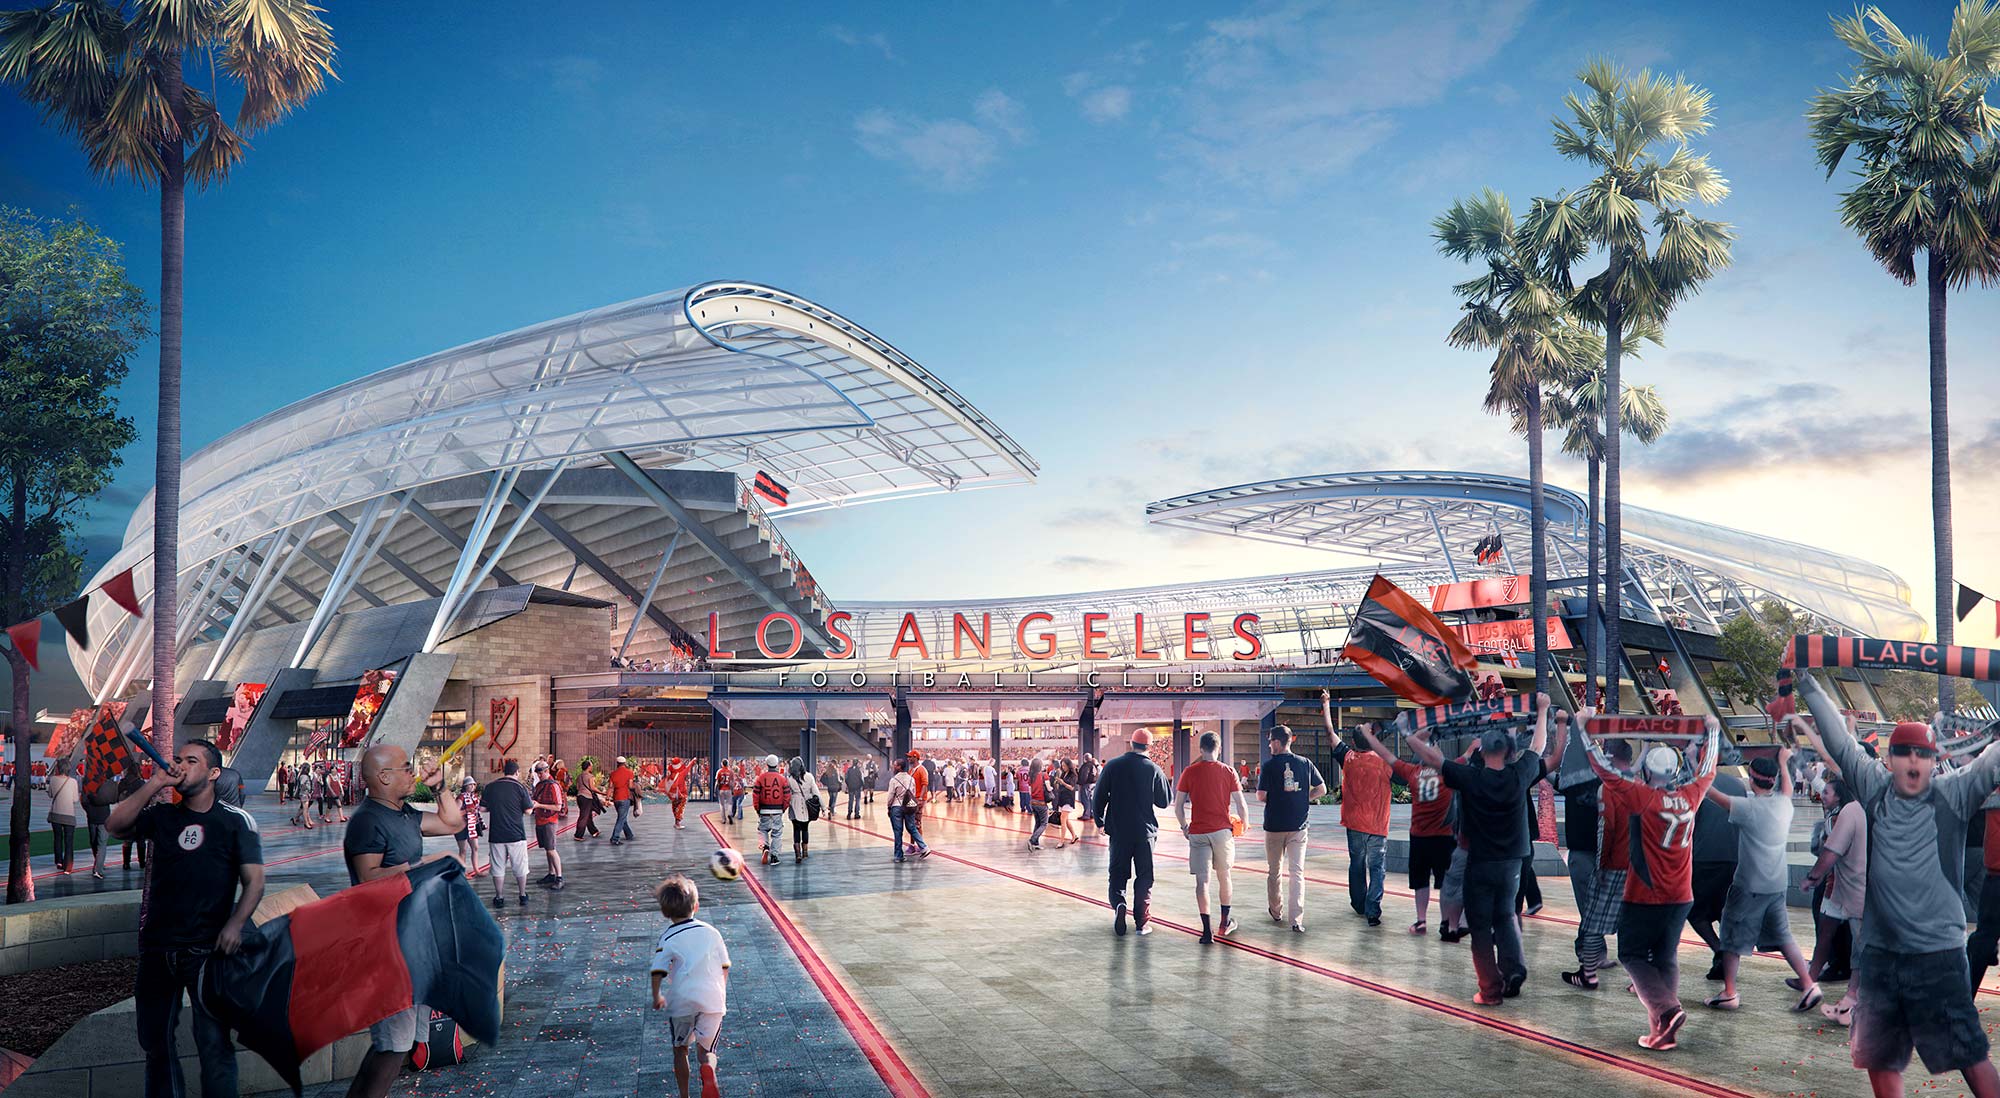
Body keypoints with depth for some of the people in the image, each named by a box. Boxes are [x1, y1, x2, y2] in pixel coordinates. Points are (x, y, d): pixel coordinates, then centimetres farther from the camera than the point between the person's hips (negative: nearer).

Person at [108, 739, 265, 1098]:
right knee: (154, 1038, 16)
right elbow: (115, 826, -8)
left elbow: (254, 882, -4)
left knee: (213, 1042, -3)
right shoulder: (162, 815, 9)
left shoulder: (236, 820, -1)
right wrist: (155, 783, -11)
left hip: (208, 948, -4)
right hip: (157, 945, 5)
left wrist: (235, 924, -19)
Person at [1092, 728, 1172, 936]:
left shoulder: (1112, 766, -3)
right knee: (1144, 876, 9)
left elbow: (1099, 797, -1)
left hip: (1119, 831, 1)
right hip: (1145, 830, -1)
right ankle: (1142, 922, 8)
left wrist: (1100, 822, 12)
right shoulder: (1153, 769, -6)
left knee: (1118, 874, 10)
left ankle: (1118, 903, -17)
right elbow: (1165, 801, 0)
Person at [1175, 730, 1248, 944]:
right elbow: (1241, 804, -3)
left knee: (1202, 880, 0)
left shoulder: (1190, 772, -1)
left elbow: (1178, 805, -1)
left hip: (1198, 832, -1)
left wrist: (1184, 826, 14)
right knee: (1224, 876, 18)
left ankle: (1207, 930, -7)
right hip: (1223, 830, 1)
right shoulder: (1227, 771, -1)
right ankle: (1225, 922, 30)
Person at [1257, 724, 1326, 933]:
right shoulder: (1305, 763, 0)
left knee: (1274, 871, 16)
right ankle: (1296, 919, -11)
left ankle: (1276, 912, 30)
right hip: (1298, 825, 2)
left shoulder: (1269, 765, -9)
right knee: (1297, 872, 0)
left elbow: (1261, 797, -11)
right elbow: (1321, 790, 3)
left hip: (1274, 825, -2)